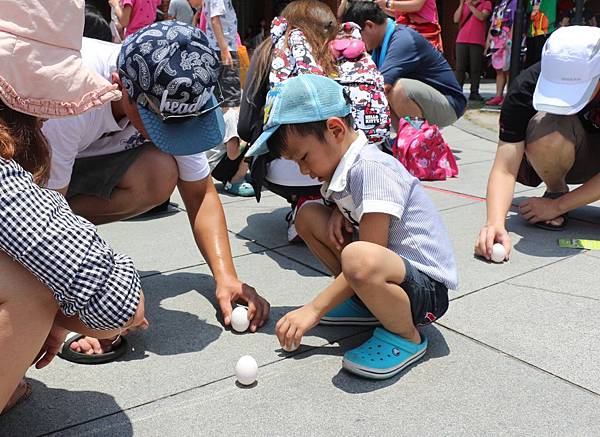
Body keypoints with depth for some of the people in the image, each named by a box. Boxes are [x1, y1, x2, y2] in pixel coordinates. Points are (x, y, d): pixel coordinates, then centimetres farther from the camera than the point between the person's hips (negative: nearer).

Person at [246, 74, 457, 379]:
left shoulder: (372, 168, -22)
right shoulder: (344, 164, 4)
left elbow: (367, 257, -25)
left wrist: (313, 310, -18)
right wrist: (339, 211, 1)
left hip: (429, 288, -9)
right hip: (392, 266, 9)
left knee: (358, 259, -42)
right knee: (308, 216, 6)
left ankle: (406, 337, -12)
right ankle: (369, 304, 11)